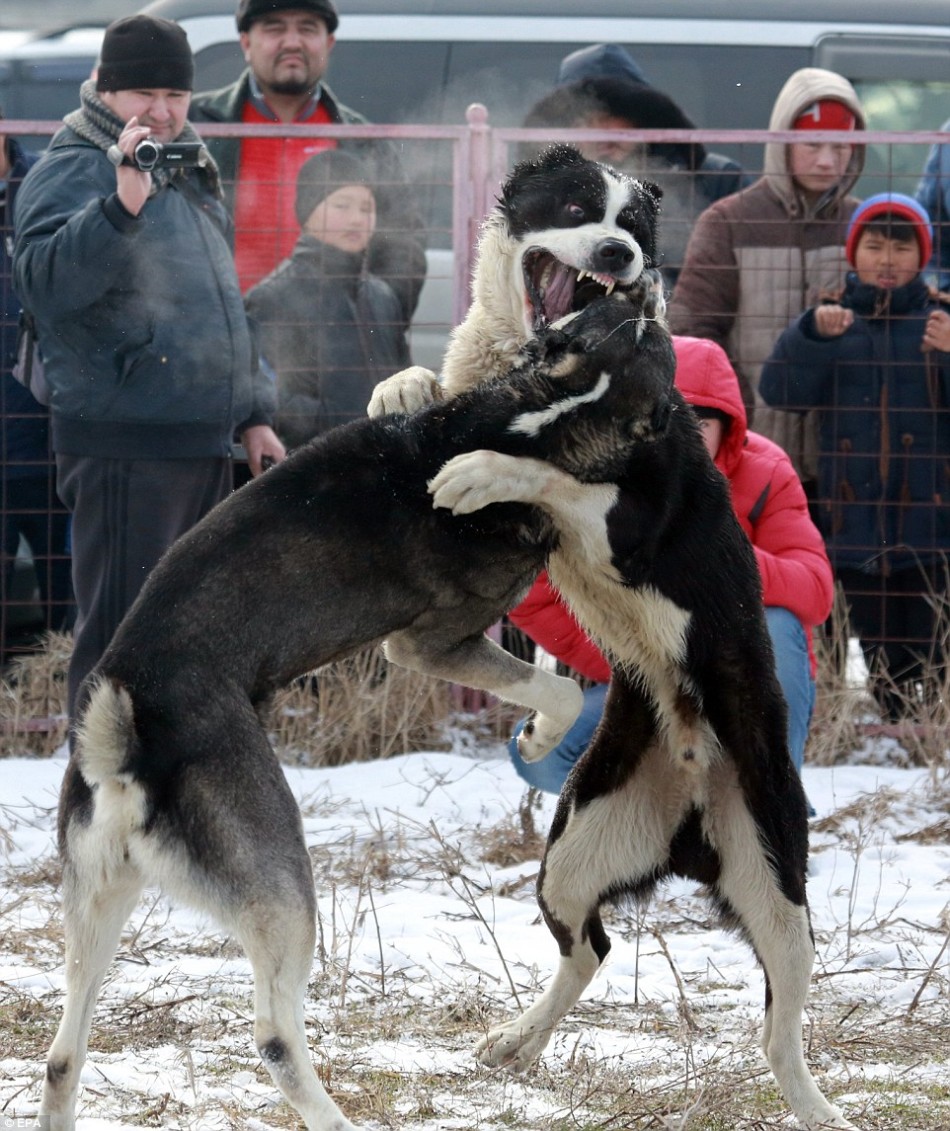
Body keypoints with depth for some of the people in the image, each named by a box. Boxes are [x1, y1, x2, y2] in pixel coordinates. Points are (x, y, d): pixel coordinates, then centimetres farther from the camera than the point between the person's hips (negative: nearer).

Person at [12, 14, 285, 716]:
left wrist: (252, 412, 26)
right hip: (125, 452, -9)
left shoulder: (187, 176, 18)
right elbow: (46, 279, -28)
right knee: (124, 632, -8)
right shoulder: (71, 173, -10)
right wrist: (121, 205, -41)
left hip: (203, 443, 9)